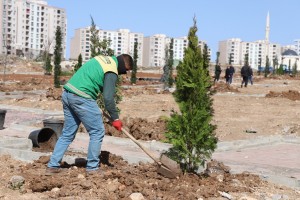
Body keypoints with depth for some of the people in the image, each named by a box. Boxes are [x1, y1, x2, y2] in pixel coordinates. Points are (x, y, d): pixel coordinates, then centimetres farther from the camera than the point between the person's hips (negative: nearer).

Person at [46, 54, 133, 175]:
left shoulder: (104, 58, 18)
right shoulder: (112, 72, -9)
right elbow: (108, 98, -14)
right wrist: (115, 118, -4)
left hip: (67, 94, 9)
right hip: (81, 99, -9)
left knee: (67, 133, 15)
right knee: (97, 132, 4)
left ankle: (53, 166, 16)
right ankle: (92, 167, 11)